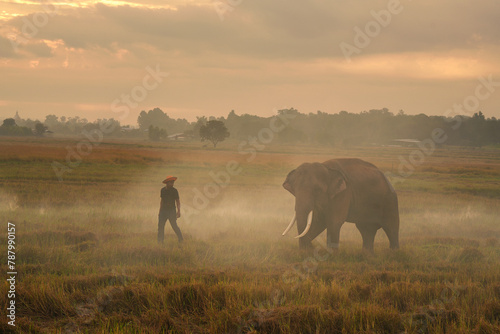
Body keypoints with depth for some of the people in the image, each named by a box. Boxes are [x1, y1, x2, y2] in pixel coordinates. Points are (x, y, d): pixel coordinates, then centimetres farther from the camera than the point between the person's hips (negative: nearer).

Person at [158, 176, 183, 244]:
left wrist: (178, 211, -14)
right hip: (164, 210, 4)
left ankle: (180, 239, 6)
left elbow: (178, 201, -3)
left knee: (174, 225, -8)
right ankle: (160, 241, 5)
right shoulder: (163, 190, 9)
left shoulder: (174, 191, -4)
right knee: (160, 225, -2)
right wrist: (160, 211, 16)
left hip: (171, 210, -4)